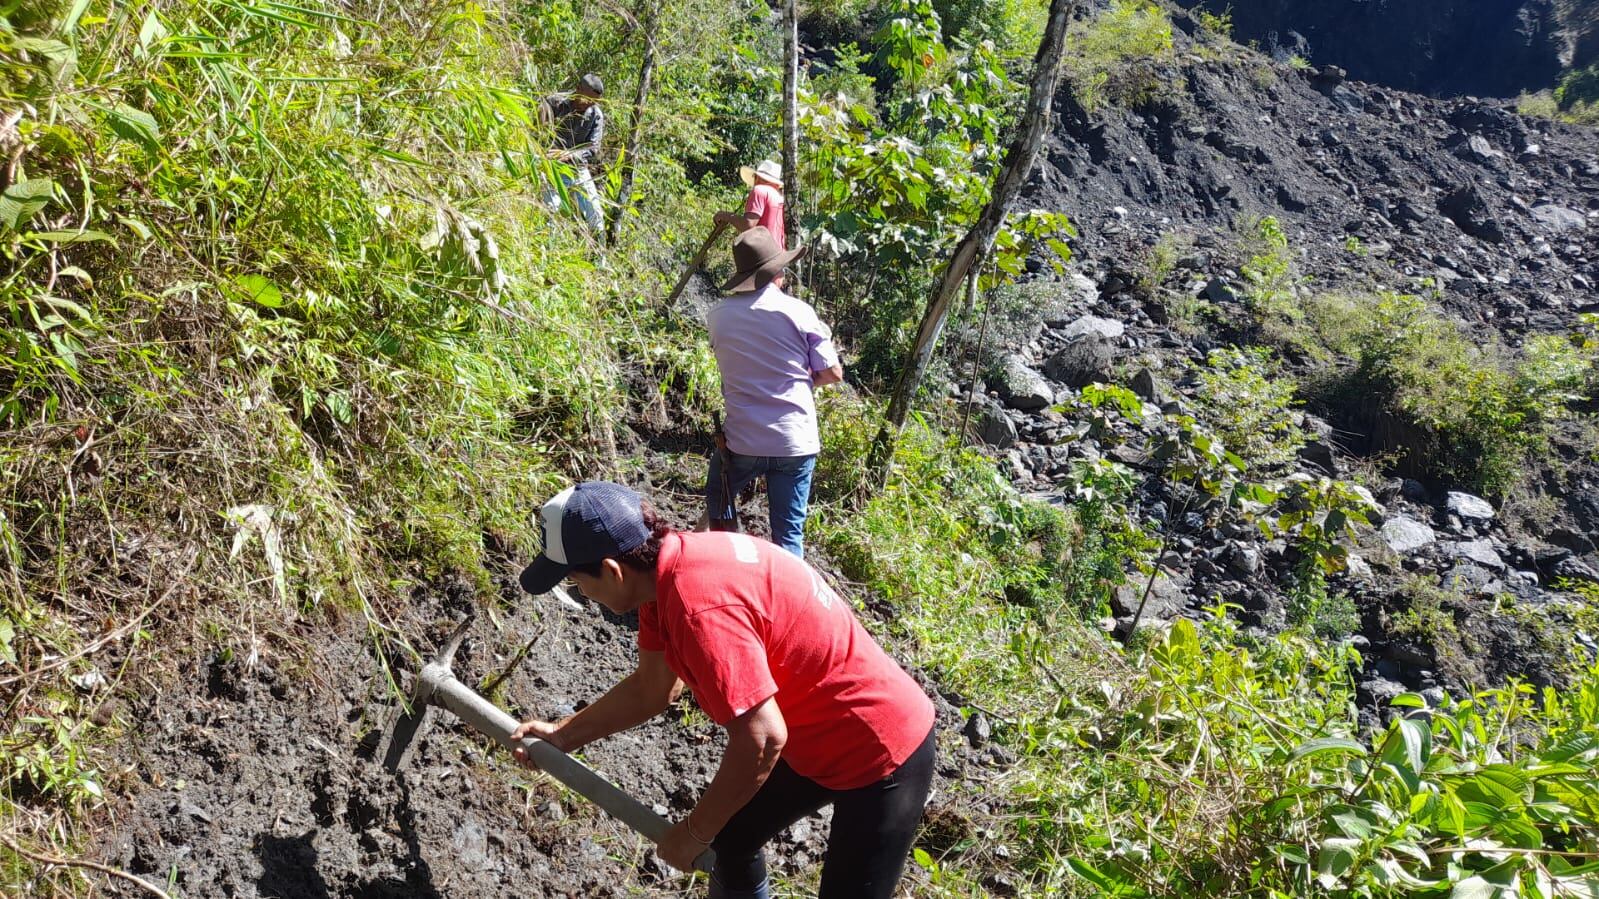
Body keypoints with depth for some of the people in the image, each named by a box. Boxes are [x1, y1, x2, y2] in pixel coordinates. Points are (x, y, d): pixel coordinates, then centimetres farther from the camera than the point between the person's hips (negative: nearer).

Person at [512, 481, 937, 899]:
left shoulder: (699, 606, -34)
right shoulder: (663, 566, -4)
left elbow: (761, 740, -29)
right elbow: (651, 690, 10)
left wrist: (694, 831, -15)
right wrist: (562, 736, 12)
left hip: (880, 753, -9)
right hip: (813, 738, 10)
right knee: (728, 838, 23)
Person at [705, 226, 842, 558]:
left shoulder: (718, 315, -1)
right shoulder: (800, 312, -7)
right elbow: (833, 373, -4)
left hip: (742, 441, 1)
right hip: (796, 443, -1)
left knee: (718, 499, 29)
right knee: (789, 532, 8)